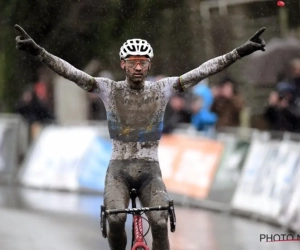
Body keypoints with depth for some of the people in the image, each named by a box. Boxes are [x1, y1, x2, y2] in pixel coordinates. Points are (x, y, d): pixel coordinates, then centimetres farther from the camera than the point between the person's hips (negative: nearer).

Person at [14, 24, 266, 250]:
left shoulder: (162, 89, -3)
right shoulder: (109, 89, -5)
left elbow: (203, 71, -9)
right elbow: (71, 72, -15)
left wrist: (242, 51, -18)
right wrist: (37, 51, -29)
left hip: (150, 170, 1)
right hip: (118, 169, -1)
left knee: (160, 224, -23)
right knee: (116, 219, -28)